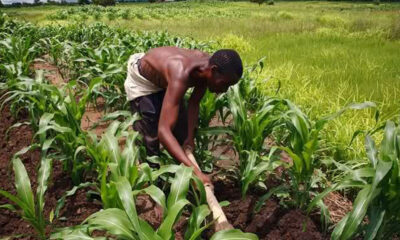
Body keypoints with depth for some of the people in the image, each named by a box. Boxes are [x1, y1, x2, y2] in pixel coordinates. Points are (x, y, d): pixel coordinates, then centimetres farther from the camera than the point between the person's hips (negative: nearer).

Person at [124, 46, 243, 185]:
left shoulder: (207, 66, -24)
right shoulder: (181, 75, -46)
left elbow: (194, 102, -6)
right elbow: (163, 131, -53)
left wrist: (190, 137, -13)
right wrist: (194, 170, -59)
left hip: (164, 78, 7)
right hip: (141, 79, -6)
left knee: (182, 133, 10)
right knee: (149, 137, -8)